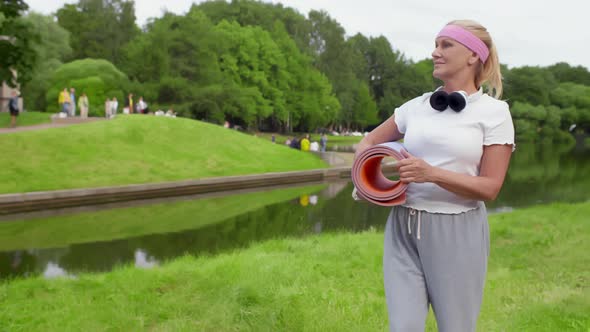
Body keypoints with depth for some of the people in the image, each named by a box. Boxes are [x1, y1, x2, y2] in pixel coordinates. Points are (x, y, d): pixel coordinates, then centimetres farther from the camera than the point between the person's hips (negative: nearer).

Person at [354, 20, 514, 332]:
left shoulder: (494, 111, -2)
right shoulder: (415, 106, 7)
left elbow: (489, 187, -8)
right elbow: (367, 143, 18)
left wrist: (432, 173, -21)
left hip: (457, 232, -2)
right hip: (403, 228, 3)